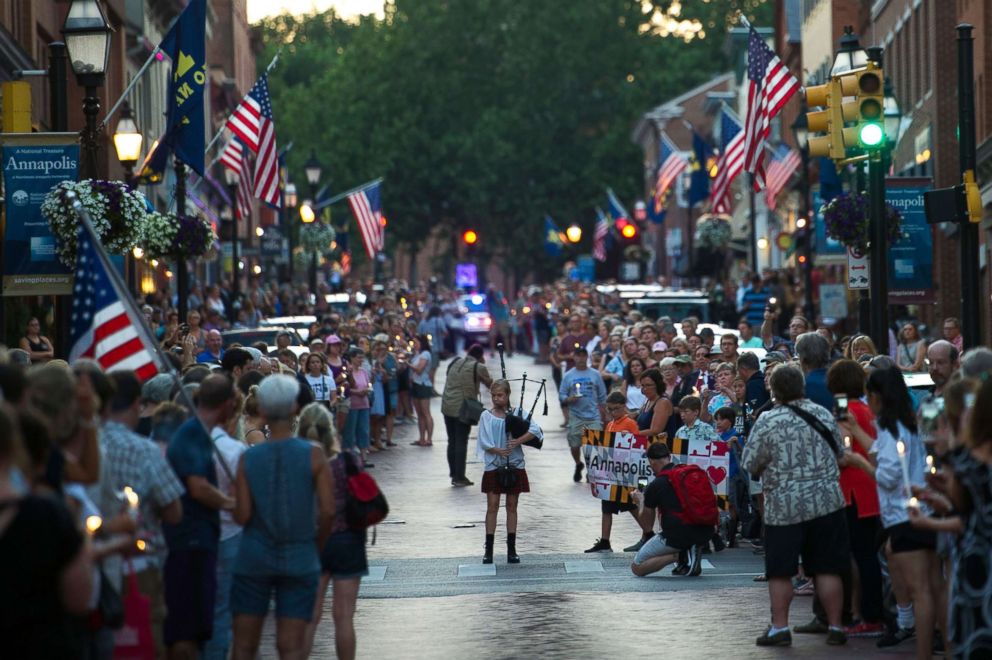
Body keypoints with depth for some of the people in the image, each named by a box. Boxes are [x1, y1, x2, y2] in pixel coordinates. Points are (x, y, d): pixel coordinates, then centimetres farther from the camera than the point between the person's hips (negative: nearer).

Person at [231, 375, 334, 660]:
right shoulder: (313, 456, -7)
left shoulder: (249, 458, -5)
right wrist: (317, 543, 6)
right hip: (300, 559, -1)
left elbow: (242, 516, -10)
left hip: (254, 558, 1)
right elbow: (328, 511, -10)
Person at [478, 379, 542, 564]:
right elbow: (484, 442, -6)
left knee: (511, 507, 7)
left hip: (514, 466, 1)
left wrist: (518, 441, -23)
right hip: (494, 466, -1)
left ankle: (511, 549, 11)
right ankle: (489, 549, 2)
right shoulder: (486, 416, 1)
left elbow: (535, 430, -11)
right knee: (492, 506, -1)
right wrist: (499, 451, -22)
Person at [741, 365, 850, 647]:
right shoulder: (823, 414, 1)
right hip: (826, 501, 3)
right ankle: (835, 627, 9)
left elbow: (750, 465, -5)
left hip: (784, 505, -3)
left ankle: (780, 627, 6)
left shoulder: (768, 422, -10)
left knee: (780, 571, 6)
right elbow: (839, 451, 13)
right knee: (827, 569, 6)